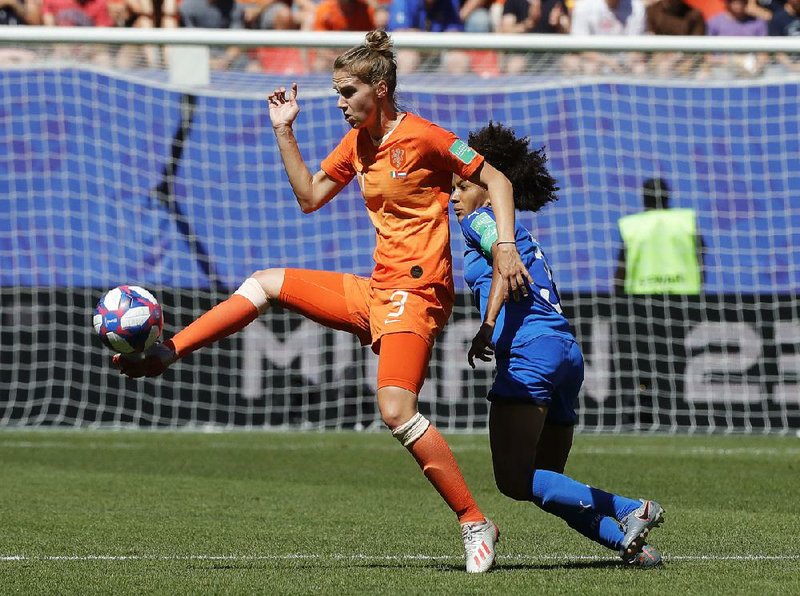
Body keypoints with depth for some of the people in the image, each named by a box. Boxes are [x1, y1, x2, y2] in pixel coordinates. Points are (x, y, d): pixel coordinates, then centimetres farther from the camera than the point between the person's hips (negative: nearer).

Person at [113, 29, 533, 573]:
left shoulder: (422, 137, -11)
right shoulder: (356, 144, 13)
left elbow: (496, 179, -7)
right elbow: (310, 197, 21)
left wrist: (506, 246, -18)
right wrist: (284, 131, 13)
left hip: (416, 293, -9)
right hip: (374, 291, 9)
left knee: (396, 411, -23)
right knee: (267, 284, 11)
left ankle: (475, 523, -19)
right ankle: (164, 354, 12)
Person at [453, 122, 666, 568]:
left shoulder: (481, 221, 5)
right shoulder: (523, 235, 31)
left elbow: (505, 255, -15)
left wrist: (487, 326, -23)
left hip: (530, 348, -9)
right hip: (567, 350, 9)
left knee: (515, 480, -15)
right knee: (548, 485, 10)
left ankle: (629, 512, -23)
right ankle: (629, 539, -9)